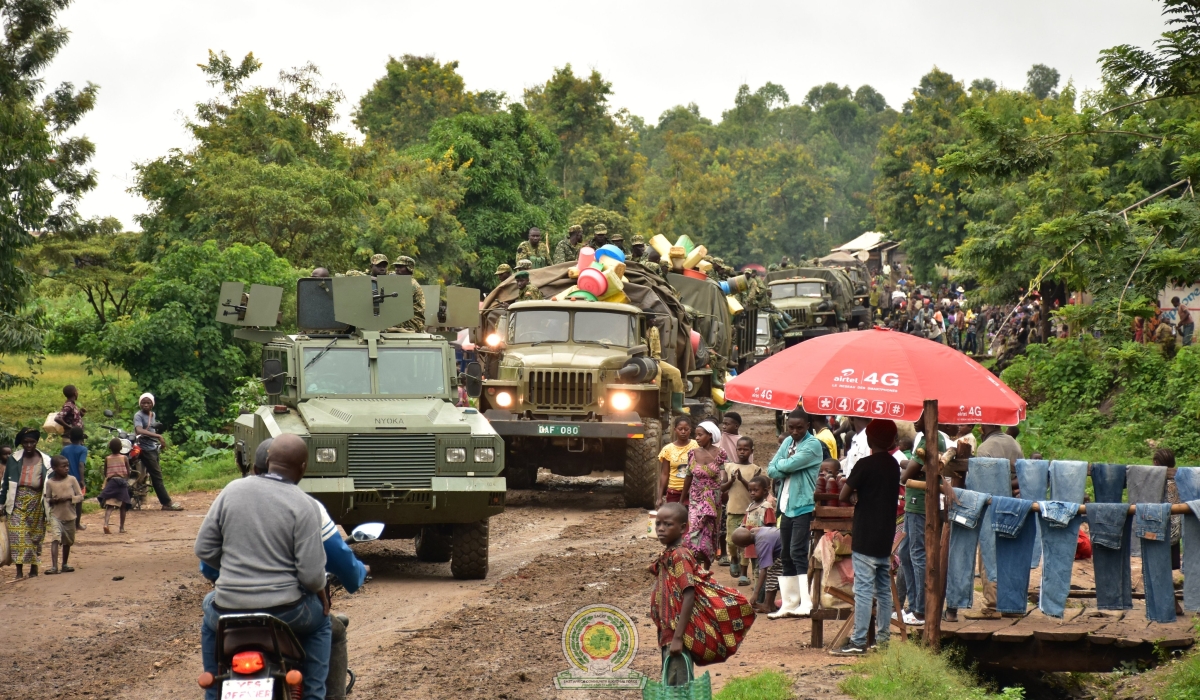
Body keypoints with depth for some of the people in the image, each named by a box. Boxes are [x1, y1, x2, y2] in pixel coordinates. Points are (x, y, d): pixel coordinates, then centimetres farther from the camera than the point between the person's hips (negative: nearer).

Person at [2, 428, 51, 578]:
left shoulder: (45, 460, 6)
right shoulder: (14, 459, 4)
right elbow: (5, 482, 8)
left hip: (37, 501, 1)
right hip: (18, 500, -1)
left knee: (36, 533, 5)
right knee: (17, 534, -9)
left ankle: (34, 567, 17)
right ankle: (19, 570, -9)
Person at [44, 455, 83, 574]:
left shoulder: (72, 480, -1)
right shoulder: (50, 482, -3)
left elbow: (81, 497, -1)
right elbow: (46, 499, 3)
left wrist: (69, 498, -17)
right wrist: (53, 500, -18)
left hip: (70, 516, 3)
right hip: (56, 516, -3)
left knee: (67, 541, 14)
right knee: (55, 539, -18)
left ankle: (64, 565, 30)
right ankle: (54, 566, -21)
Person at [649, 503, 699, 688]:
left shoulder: (680, 555, -16)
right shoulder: (668, 555, 11)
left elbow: (689, 596, -23)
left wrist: (677, 637, -25)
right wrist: (666, 636, 16)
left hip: (677, 634, -10)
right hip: (668, 634, 10)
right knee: (670, 685, 15)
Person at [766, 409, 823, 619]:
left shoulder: (813, 444, -9)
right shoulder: (787, 442, 15)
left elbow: (789, 465, -20)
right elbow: (772, 470, 7)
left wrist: (781, 463, 0)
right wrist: (787, 466, -11)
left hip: (803, 506, -8)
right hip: (786, 506, 8)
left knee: (798, 553, -16)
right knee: (787, 556, 10)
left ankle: (806, 603, -18)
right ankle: (789, 603, 15)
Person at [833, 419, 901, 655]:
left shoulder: (865, 464, -13)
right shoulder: (894, 465, 8)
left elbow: (843, 495, -9)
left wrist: (854, 493, 10)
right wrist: (862, 493, 6)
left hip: (865, 539, -7)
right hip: (886, 538, 7)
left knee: (863, 590, -8)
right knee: (884, 589, 12)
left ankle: (858, 642, -9)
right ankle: (883, 638, 16)